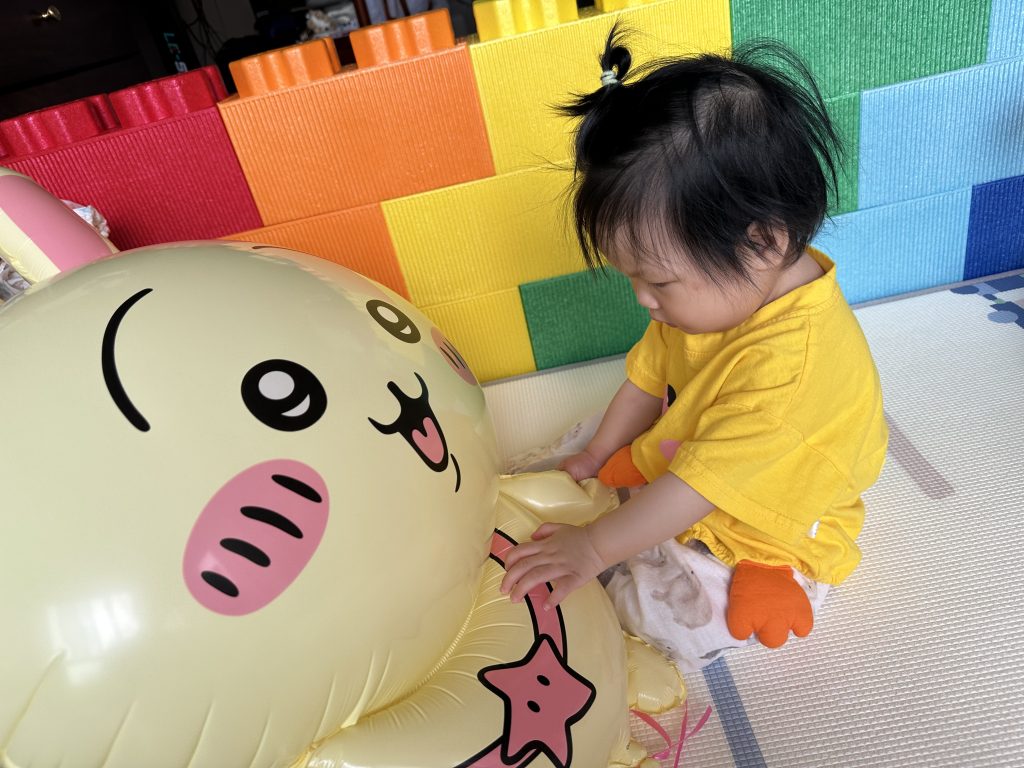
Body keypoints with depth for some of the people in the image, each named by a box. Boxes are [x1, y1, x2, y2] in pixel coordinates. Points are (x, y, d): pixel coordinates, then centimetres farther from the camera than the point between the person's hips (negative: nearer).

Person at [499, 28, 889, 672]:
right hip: (670, 469, 8)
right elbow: (648, 377, 2)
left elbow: (699, 483, -34)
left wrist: (595, 548, -26)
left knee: (678, 620, -23)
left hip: (766, 544, -8)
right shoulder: (724, 293, -9)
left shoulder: (792, 364, -38)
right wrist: (596, 459, 7)